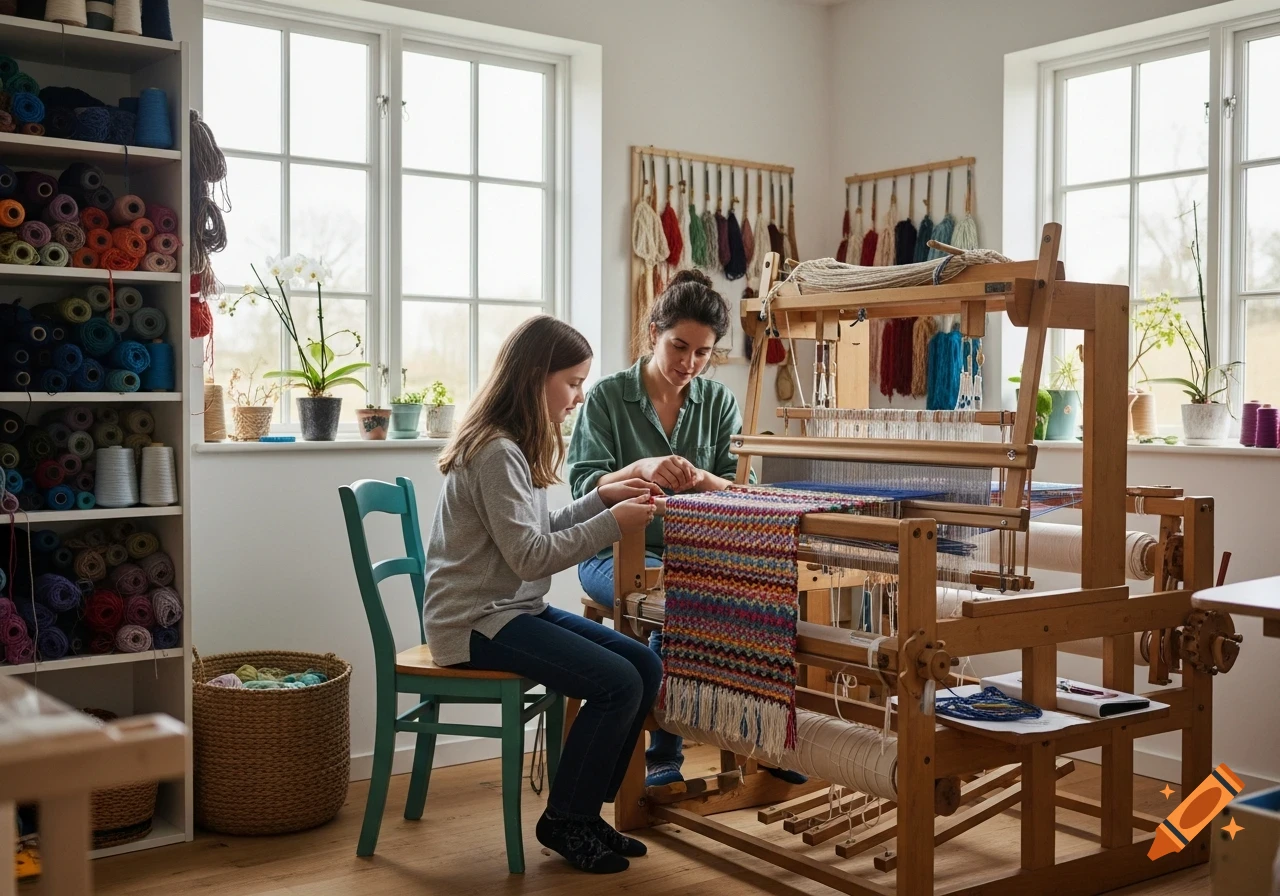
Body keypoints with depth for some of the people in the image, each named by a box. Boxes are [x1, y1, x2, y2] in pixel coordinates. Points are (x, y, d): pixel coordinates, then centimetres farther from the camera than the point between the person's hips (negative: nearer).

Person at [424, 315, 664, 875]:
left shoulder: (514, 446, 12)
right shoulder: (496, 452, -19)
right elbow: (530, 556, -22)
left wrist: (599, 498, 5)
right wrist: (612, 523, -19)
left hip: (515, 608, 10)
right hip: (477, 622, -10)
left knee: (646, 667, 0)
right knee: (617, 684, -19)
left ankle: (585, 809, 11)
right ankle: (563, 819, 1)